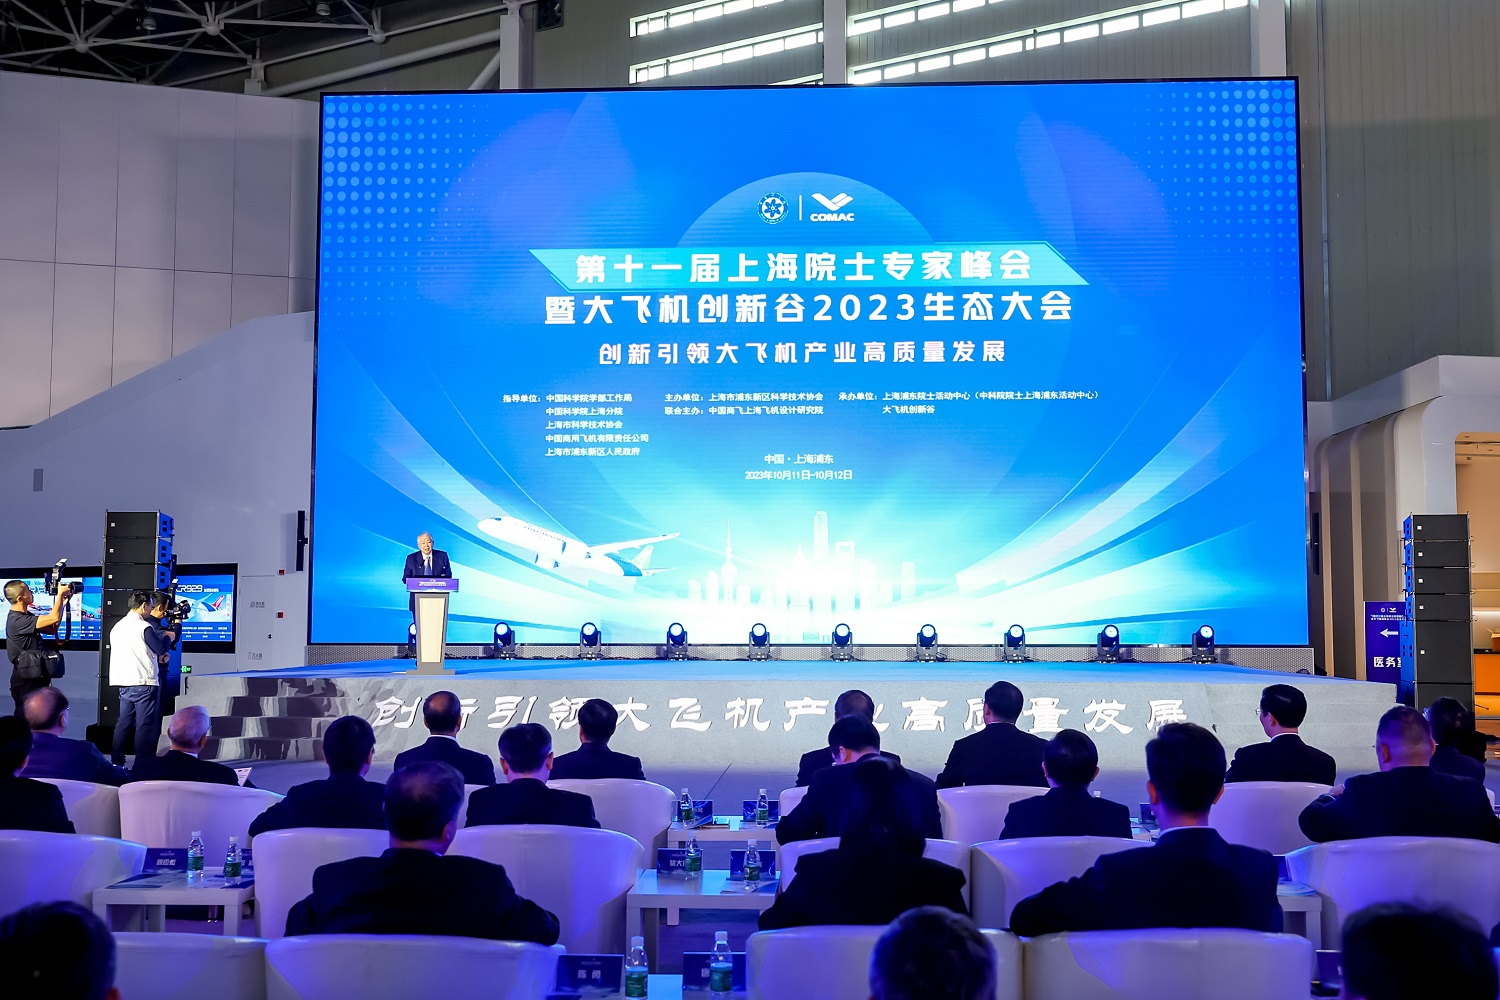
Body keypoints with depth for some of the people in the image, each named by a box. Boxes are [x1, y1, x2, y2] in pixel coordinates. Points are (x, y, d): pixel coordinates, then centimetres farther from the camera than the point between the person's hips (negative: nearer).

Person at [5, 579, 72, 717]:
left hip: (37, 678, 9)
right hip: (26, 682, -9)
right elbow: (54, 618, -26)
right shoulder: (17, 621, -20)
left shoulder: (26, 617, 12)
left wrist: (63, 603, 9)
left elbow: (52, 629, 15)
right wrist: (60, 594, -13)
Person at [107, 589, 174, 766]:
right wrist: (167, 637, 10)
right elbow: (161, 649, -9)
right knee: (144, 725, -3)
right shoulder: (144, 627, -12)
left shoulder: (117, 627, 13)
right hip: (143, 683, -7)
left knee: (123, 723, 11)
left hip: (124, 683, 8)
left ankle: (116, 762, 12)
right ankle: (142, 764, -3)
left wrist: (155, 657, 22)